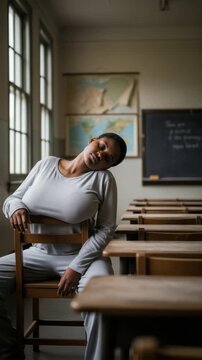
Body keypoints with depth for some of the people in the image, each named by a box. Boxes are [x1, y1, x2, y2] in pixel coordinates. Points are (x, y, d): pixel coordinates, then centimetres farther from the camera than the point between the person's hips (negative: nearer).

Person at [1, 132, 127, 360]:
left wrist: (77, 267, -20)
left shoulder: (103, 178, -8)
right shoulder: (45, 165, 1)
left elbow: (106, 229, -10)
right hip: (37, 254, 4)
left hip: (81, 255, -3)